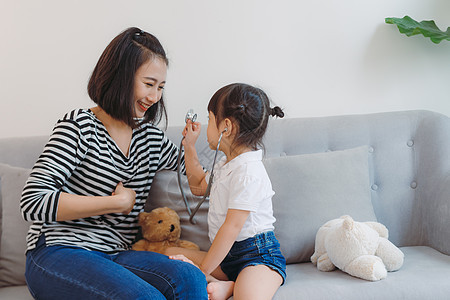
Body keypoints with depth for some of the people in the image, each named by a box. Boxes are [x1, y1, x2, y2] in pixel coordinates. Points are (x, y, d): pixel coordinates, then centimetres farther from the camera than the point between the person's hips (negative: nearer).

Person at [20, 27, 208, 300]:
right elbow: (33, 202, -16)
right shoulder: (80, 126, -6)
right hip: (57, 254, -5)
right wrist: (119, 202, -12)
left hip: (115, 254, 6)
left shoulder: (151, 137, 13)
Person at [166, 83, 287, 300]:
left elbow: (232, 227, -21)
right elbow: (199, 187, 35)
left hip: (258, 255, -11)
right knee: (171, 254, -5)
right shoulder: (226, 164, 15)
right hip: (225, 254, 11)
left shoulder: (248, 172, -18)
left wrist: (202, 270, -18)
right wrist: (189, 147, 28)